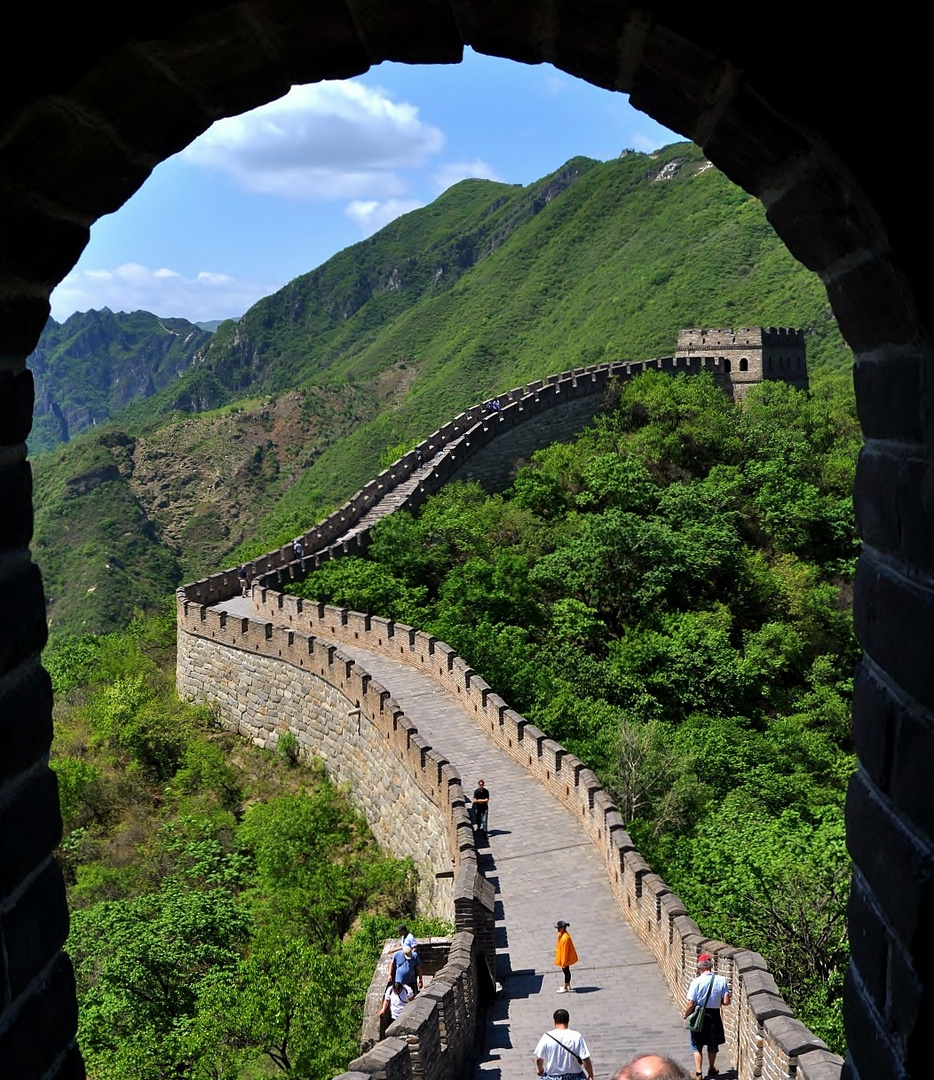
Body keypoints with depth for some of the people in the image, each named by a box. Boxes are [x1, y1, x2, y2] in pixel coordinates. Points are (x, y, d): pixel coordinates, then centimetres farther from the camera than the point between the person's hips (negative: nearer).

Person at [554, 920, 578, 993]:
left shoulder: (565, 938, -31)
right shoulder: (561, 934, -2)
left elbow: (565, 951, -26)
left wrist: (564, 962, -21)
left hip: (565, 958, -9)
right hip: (561, 956, 9)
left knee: (566, 971, 5)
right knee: (566, 971, 21)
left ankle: (565, 988, 18)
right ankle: (568, 986, 35)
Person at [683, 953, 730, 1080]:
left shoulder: (697, 981, -18)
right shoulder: (721, 980, -11)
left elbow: (691, 1004, -17)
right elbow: (726, 1002, -10)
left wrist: (686, 1016, 1)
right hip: (714, 1015, 3)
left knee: (697, 1046, 13)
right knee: (713, 1045, 22)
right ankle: (712, 1069, 40)